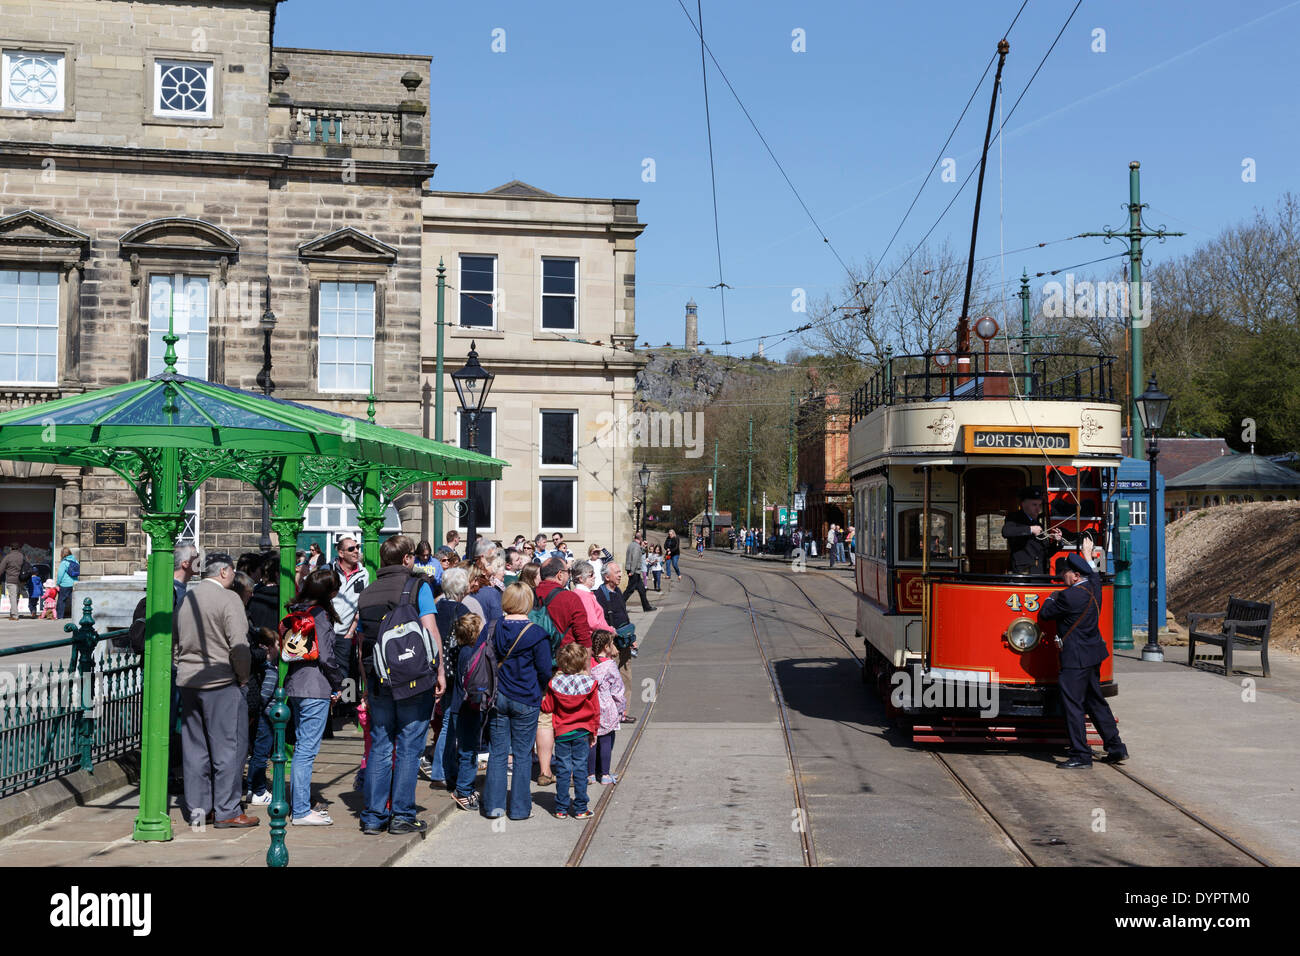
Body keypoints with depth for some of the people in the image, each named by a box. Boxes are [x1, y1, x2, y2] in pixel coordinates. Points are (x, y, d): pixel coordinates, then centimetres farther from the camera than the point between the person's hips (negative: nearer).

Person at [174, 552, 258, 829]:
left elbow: (176, 640, 15)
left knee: (194, 747, 12)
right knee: (226, 747, 0)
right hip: (221, 682, -7)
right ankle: (226, 811, 2)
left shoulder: (186, 598, 10)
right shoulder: (228, 598, -11)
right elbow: (239, 645, -17)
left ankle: (196, 808, 18)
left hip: (188, 681, 7)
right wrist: (243, 677, -5)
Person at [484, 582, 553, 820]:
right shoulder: (536, 634, -12)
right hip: (526, 701, -3)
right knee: (522, 755, 6)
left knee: (497, 752, 10)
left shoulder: (494, 629, -2)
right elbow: (544, 671, -8)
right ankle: (519, 808, 10)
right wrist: (539, 692, 10)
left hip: (498, 696, 3)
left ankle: (493, 805, 11)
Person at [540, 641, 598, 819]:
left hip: (562, 733, 1)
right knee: (580, 769, 6)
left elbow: (548, 707, 0)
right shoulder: (589, 684, -8)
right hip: (582, 733, 0)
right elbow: (595, 711, -2)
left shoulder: (555, 683, -8)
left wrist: (541, 699, 21)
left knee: (562, 770, 7)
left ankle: (561, 809, 10)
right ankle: (580, 809, 8)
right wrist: (593, 731, 11)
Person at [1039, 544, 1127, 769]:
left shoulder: (1070, 596, -22)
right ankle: (1116, 747, 24)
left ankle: (1081, 755, 1)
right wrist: (1087, 554, 42)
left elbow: (1045, 614, -9)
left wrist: (1052, 597, 9)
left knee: (1073, 705, -2)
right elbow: (1092, 572, 27)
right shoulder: (1094, 585, 3)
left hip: (1075, 658, -9)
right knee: (1095, 702, 19)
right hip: (1093, 655, 9)